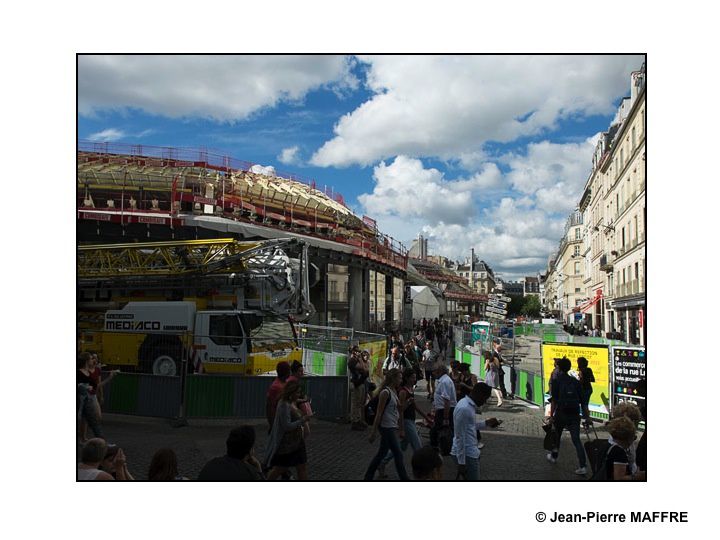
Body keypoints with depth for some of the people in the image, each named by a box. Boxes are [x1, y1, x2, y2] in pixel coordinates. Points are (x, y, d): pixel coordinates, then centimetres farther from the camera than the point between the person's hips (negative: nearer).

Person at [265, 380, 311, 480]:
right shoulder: (284, 406, -23)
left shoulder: (293, 403, 5)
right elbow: (287, 426, -26)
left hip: (296, 442, 8)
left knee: (302, 467, 7)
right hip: (286, 444, -8)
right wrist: (302, 420, -24)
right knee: (280, 468, 9)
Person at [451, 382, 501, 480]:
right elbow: (460, 437, -22)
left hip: (471, 452, 10)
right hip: (466, 455, -10)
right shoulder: (464, 409, -22)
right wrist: (461, 462, -19)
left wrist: (487, 423, 14)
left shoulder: (469, 405, 9)